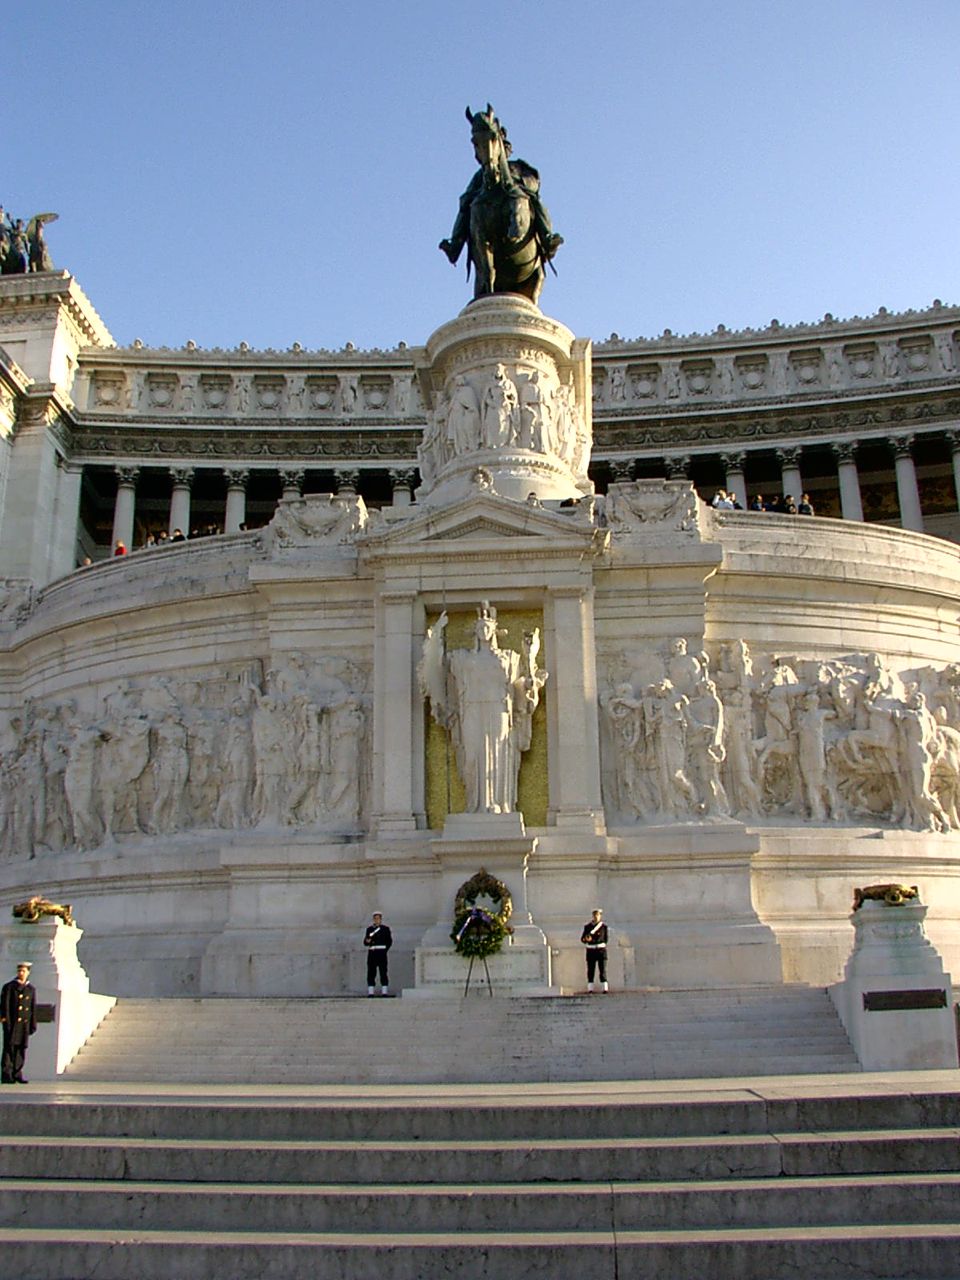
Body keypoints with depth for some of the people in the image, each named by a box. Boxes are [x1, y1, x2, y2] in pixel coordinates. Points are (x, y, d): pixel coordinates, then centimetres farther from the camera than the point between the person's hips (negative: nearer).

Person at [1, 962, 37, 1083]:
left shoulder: (31, 989, 12)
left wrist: (33, 1024, 10)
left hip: (24, 1024, 4)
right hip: (12, 1023, -4)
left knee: (21, 1048, 5)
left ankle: (17, 1074, 12)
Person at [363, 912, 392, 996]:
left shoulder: (385, 928, 7)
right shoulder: (369, 928, 13)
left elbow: (389, 941, 6)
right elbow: (365, 942, 12)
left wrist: (385, 950, -4)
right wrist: (367, 941, -10)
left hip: (381, 952, -2)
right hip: (372, 952, 2)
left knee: (383, 972, -5)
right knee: (371, 972, 0)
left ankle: (384, 992, -2)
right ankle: (370, 992, 3)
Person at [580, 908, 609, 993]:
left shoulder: (603, 926, 4)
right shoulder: (587, 926, 4)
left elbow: (605, 939, 11)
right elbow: (582, 939, 3)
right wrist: (586, 939, -18)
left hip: (601, 949, 0)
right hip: (591, 950, 0)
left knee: (602, 970, -4)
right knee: (590, 970, 0)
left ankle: (605, 988, -2)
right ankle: (590, 989, 3)